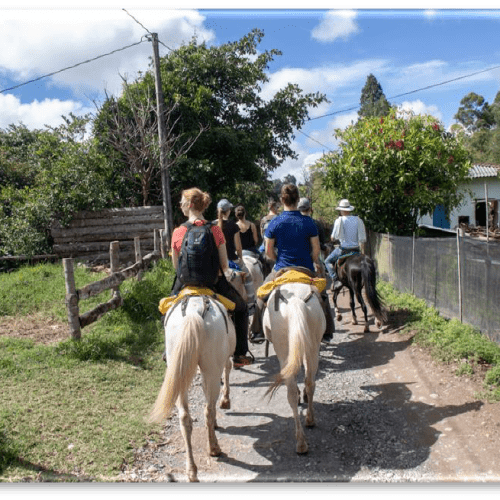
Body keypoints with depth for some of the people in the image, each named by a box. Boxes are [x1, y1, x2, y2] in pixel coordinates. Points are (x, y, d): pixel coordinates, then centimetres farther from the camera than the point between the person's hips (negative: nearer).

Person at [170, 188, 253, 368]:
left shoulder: (177, 232, -8)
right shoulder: (215, 230, -9)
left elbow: (176, 265, 1)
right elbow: (225, 264, -7)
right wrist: (226, 272, 15)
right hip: (214, 283, -1)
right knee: (241, 308, 24)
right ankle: (239, 354, 23)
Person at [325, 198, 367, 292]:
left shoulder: (340, 220, -8)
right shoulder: (358, 220, 2)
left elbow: (333, 237, -6)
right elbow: (363, 239, 2)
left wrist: (332, 238, 15)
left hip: (344, 249, -4)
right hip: (356, 249, 4)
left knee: (328, 261, 13)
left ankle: (335, 280, -6)